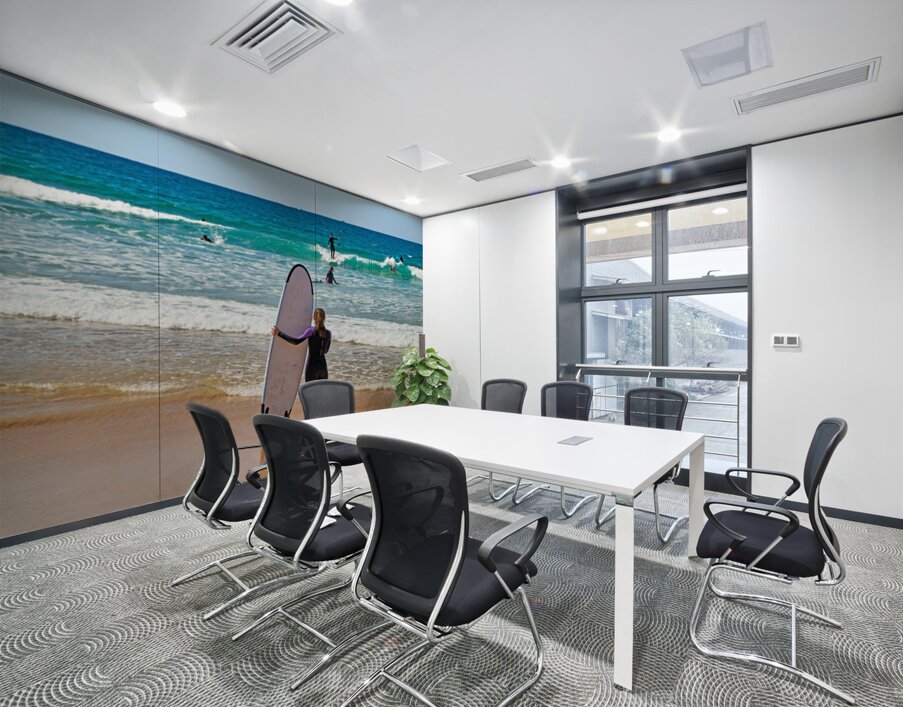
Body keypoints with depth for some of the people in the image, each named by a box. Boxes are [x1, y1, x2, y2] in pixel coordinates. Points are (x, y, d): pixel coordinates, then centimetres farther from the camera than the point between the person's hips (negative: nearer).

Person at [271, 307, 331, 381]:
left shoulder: (311, 330, -9)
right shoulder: (328, 333, 5)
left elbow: (296, 342, -20)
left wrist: (279, 334, -19)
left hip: (312, 367, -4)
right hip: (323, 367, 4)